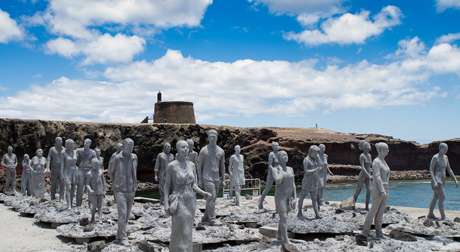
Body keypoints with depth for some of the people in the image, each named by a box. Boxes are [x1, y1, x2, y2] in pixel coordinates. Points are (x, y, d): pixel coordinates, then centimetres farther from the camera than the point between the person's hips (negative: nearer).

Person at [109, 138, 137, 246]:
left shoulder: (134, 157, 1)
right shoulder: (117, 158, -11)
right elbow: (110, 171, 7)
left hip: (131, 191, 5)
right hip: (120, 191, -5)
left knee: (126, 215, 10)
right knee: (122, 214, -14)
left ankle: (119, 237, 23)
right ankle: (123, 238, -5)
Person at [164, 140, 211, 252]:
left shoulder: (192, 165, 4)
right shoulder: (171, 166, -9)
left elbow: (194, 185, 7)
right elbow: (166, 185, -5)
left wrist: (203, 193, -10)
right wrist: (166, 203, -14)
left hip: (190, 201, 5)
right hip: (178, 201, -5)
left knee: (187, 231, 10)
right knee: (179, 231, -4)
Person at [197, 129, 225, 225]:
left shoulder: (221, 151, 8)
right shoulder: (204, 150, -2)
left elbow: (222, 166, 15)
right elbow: (199, 165, 0)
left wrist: (222, 178, 13)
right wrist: (200, 179, -4)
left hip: (216, 178, 5)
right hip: (207, 177, -5)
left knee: (212, 199, 8)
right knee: (211, 198, -14)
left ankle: (205, 218, 20)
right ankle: (212, 219, -12)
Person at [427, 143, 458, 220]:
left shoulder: (445, 157, 11)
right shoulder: (435, 157, -13)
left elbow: (449, 170, 15)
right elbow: (431, 170, -17)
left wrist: (455, 179, 8)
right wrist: (434, 181, -26)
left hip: (442, 181, 9)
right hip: (436, 180, -9)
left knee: (435, 197, 15)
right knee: (442, 198, -12)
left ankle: (430, 214, 24)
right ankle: (443, 217, -9)